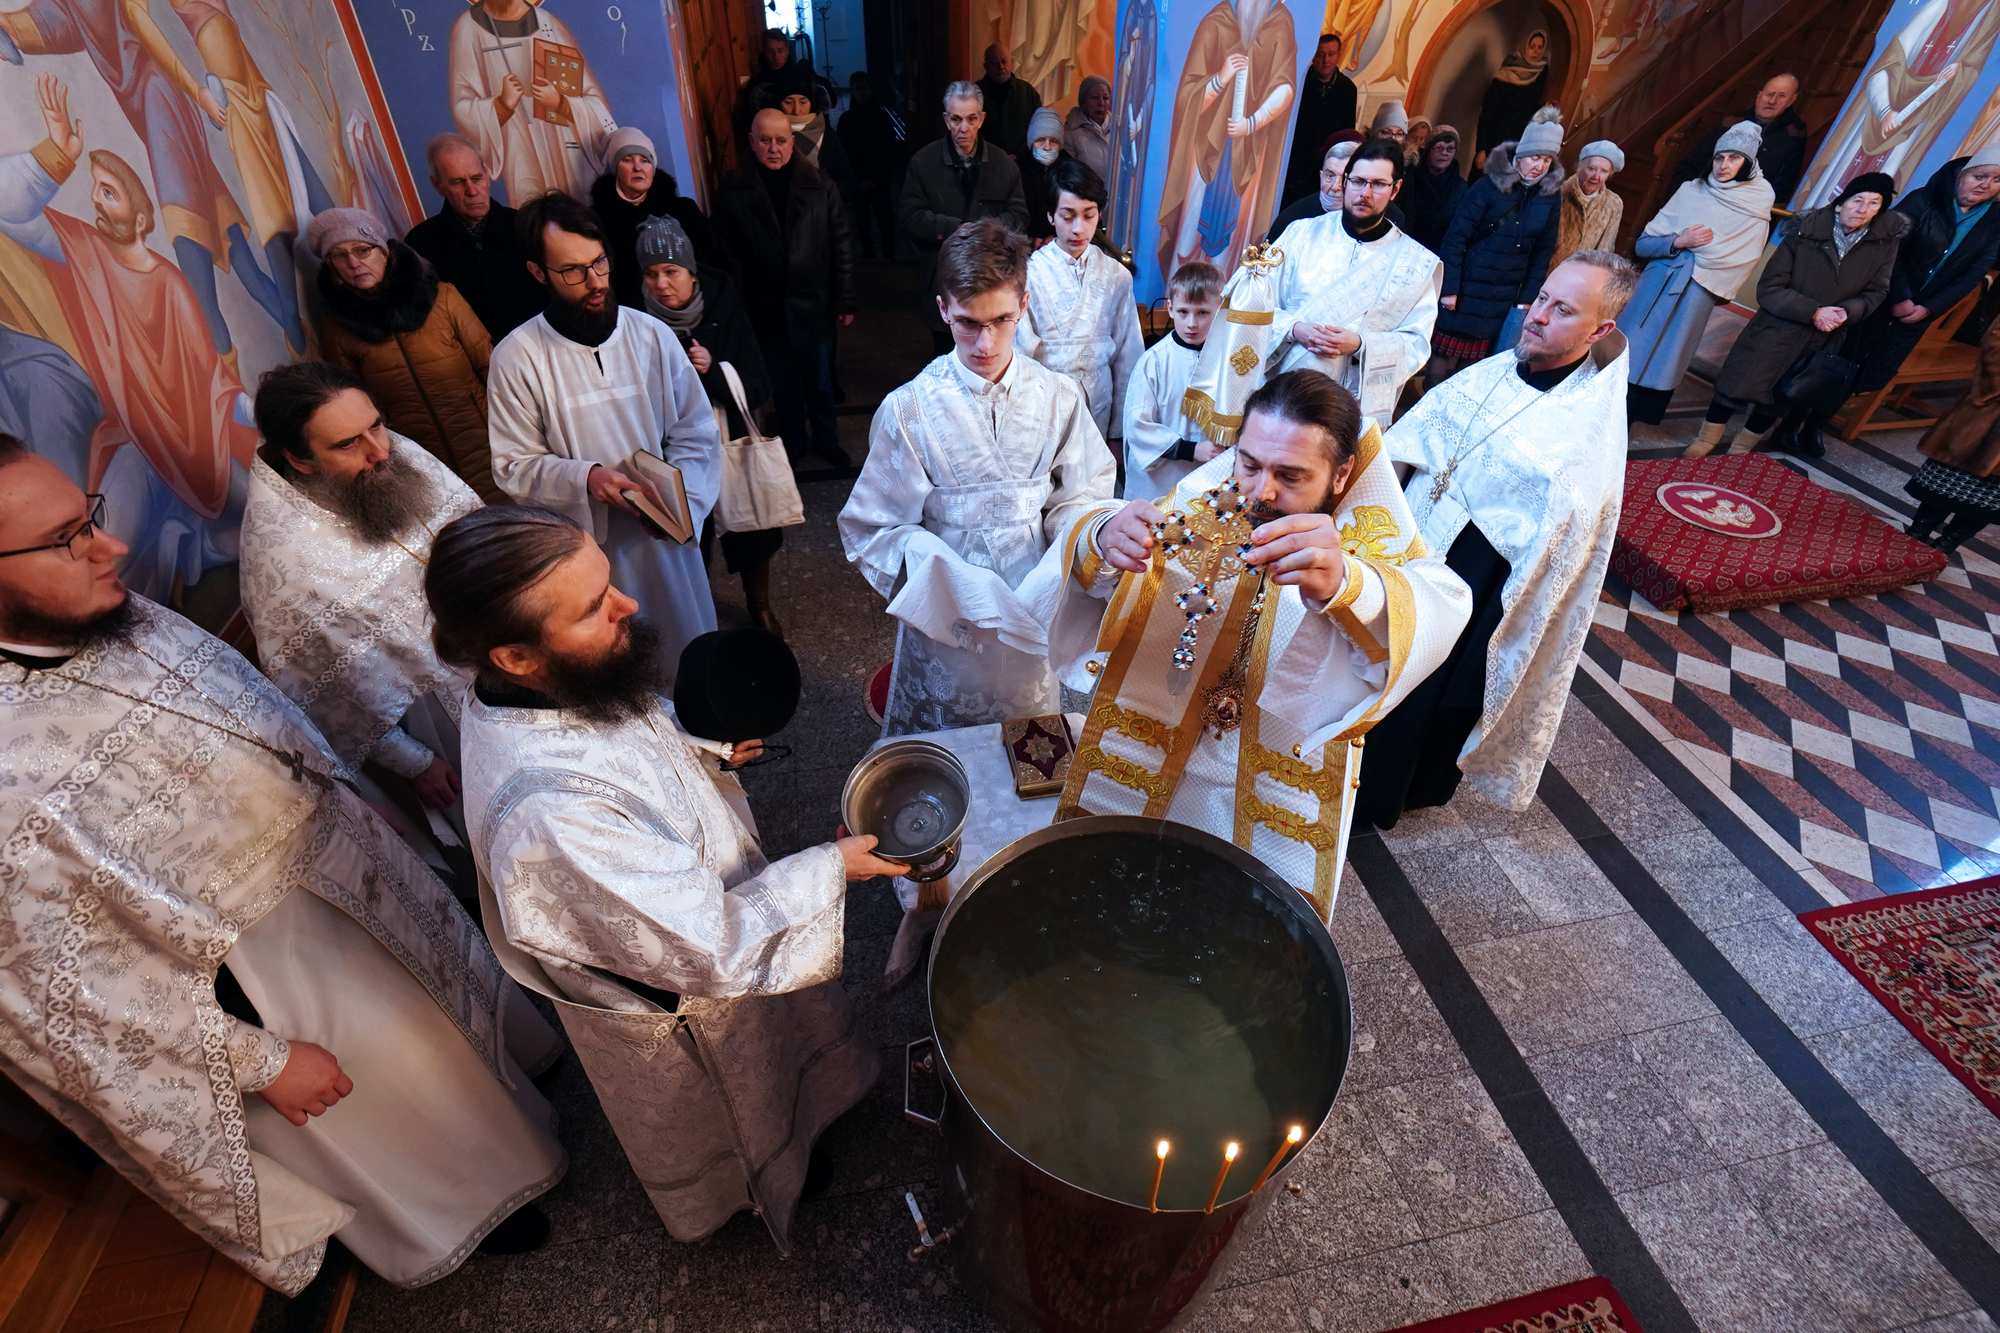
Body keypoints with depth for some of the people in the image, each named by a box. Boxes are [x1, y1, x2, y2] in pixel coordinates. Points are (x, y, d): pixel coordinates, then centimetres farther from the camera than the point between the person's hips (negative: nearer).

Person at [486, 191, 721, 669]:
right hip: (583, 544, -1)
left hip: (665, 534, 2)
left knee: (689, 646, 17)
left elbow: (696, 432, -1)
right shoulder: (516, 357, -7)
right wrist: (584, 478, -23)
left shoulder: (652, 334, -3)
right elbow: (514, 466, -4)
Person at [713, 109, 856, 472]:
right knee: (784, 386, 13)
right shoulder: (733, 191, -3)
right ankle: (794, 444, 31)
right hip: (767, 310, 0)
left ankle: (826, 441, 32)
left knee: (820, 383, 12)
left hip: (814, 305, 0)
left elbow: (842, 244, -1)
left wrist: (845, 300, -4)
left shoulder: (819, 185, -2)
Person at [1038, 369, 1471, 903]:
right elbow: (1075, 548, -19)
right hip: (1139, 778, 2)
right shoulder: (1202, 504, -9)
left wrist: (1342, 584, -58)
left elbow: (1439, 618, -36)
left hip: (1278, 810, -1)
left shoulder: (1374, 545, -14)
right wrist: (1102, 542, -44)